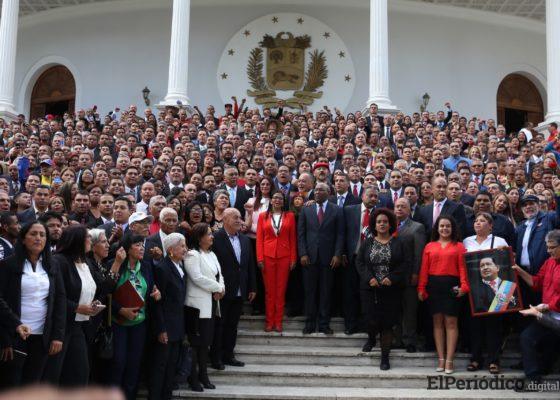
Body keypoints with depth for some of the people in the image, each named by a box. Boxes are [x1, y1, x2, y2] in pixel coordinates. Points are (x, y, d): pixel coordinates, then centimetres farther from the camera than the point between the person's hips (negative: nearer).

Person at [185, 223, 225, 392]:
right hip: (198, 305, -8)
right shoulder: (192, 255, -12)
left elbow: (219, 275, 13)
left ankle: (203, 375, 22)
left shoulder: (212, 254, 14)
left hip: (211, 303, 8)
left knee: (206, 340, 13)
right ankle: (193, 377, 10)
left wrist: (220, 289, -8)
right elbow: (197, 278, -21)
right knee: (195, 342, 0)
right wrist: (218, 288, -13)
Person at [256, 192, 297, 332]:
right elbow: (259, 238, 3)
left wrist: (293, 258, -1)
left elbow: (293, 239, 5)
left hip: (284, 256, 0)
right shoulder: (263, 216, 6)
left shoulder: (290, 216, 6)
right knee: (269, 290, 4)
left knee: (281, 290, 4)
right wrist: (260, 258, -5)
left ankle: (278, 321, 11)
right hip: (268, 256, 0)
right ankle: (269, 321, 11)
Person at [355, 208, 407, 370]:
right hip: (370, 288, 1)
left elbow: (405, 263, -1)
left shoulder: (398, 243, 4)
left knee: (387, 323, 0)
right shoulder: (367, 242, 7)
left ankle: (385, 357, 11)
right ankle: (371, 338, 30)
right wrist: (369, 278, -10)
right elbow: (359, 262, 5)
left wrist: (392, 278, -13)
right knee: (372, 320, -6)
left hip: (391, 289, 0)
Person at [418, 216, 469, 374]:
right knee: (437, 321, 5)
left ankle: (449, 360, 0)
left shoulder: (458, 246, 5)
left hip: (451, 285, -2)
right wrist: (421, 288, -1)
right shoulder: (429, 247, 11)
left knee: (451, 322, -3)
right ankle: (441, 359, 10)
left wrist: (464, 286, -16)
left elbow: (463, 267, -3)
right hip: (433, 286, 2)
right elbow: (424, 269, 7)